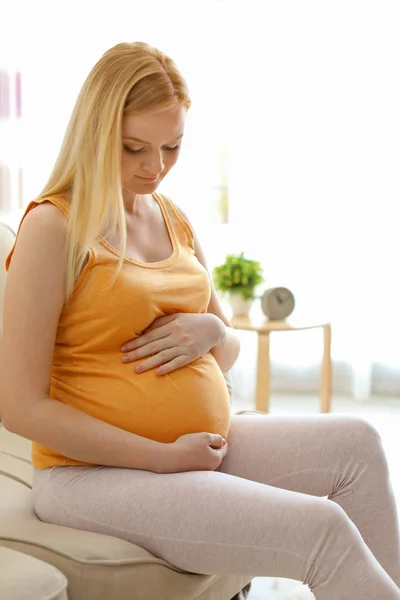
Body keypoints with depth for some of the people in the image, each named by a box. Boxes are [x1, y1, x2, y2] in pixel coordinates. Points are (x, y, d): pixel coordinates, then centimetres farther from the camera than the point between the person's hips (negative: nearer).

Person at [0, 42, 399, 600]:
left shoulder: (172, 217, 11)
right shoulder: (55, 227, -11)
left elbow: (229, 352, 20)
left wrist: (213, 333, -5)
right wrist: (166, 456, -16)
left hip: (206, 445, 7)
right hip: (97, 470, -7)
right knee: (322, 529, -22)